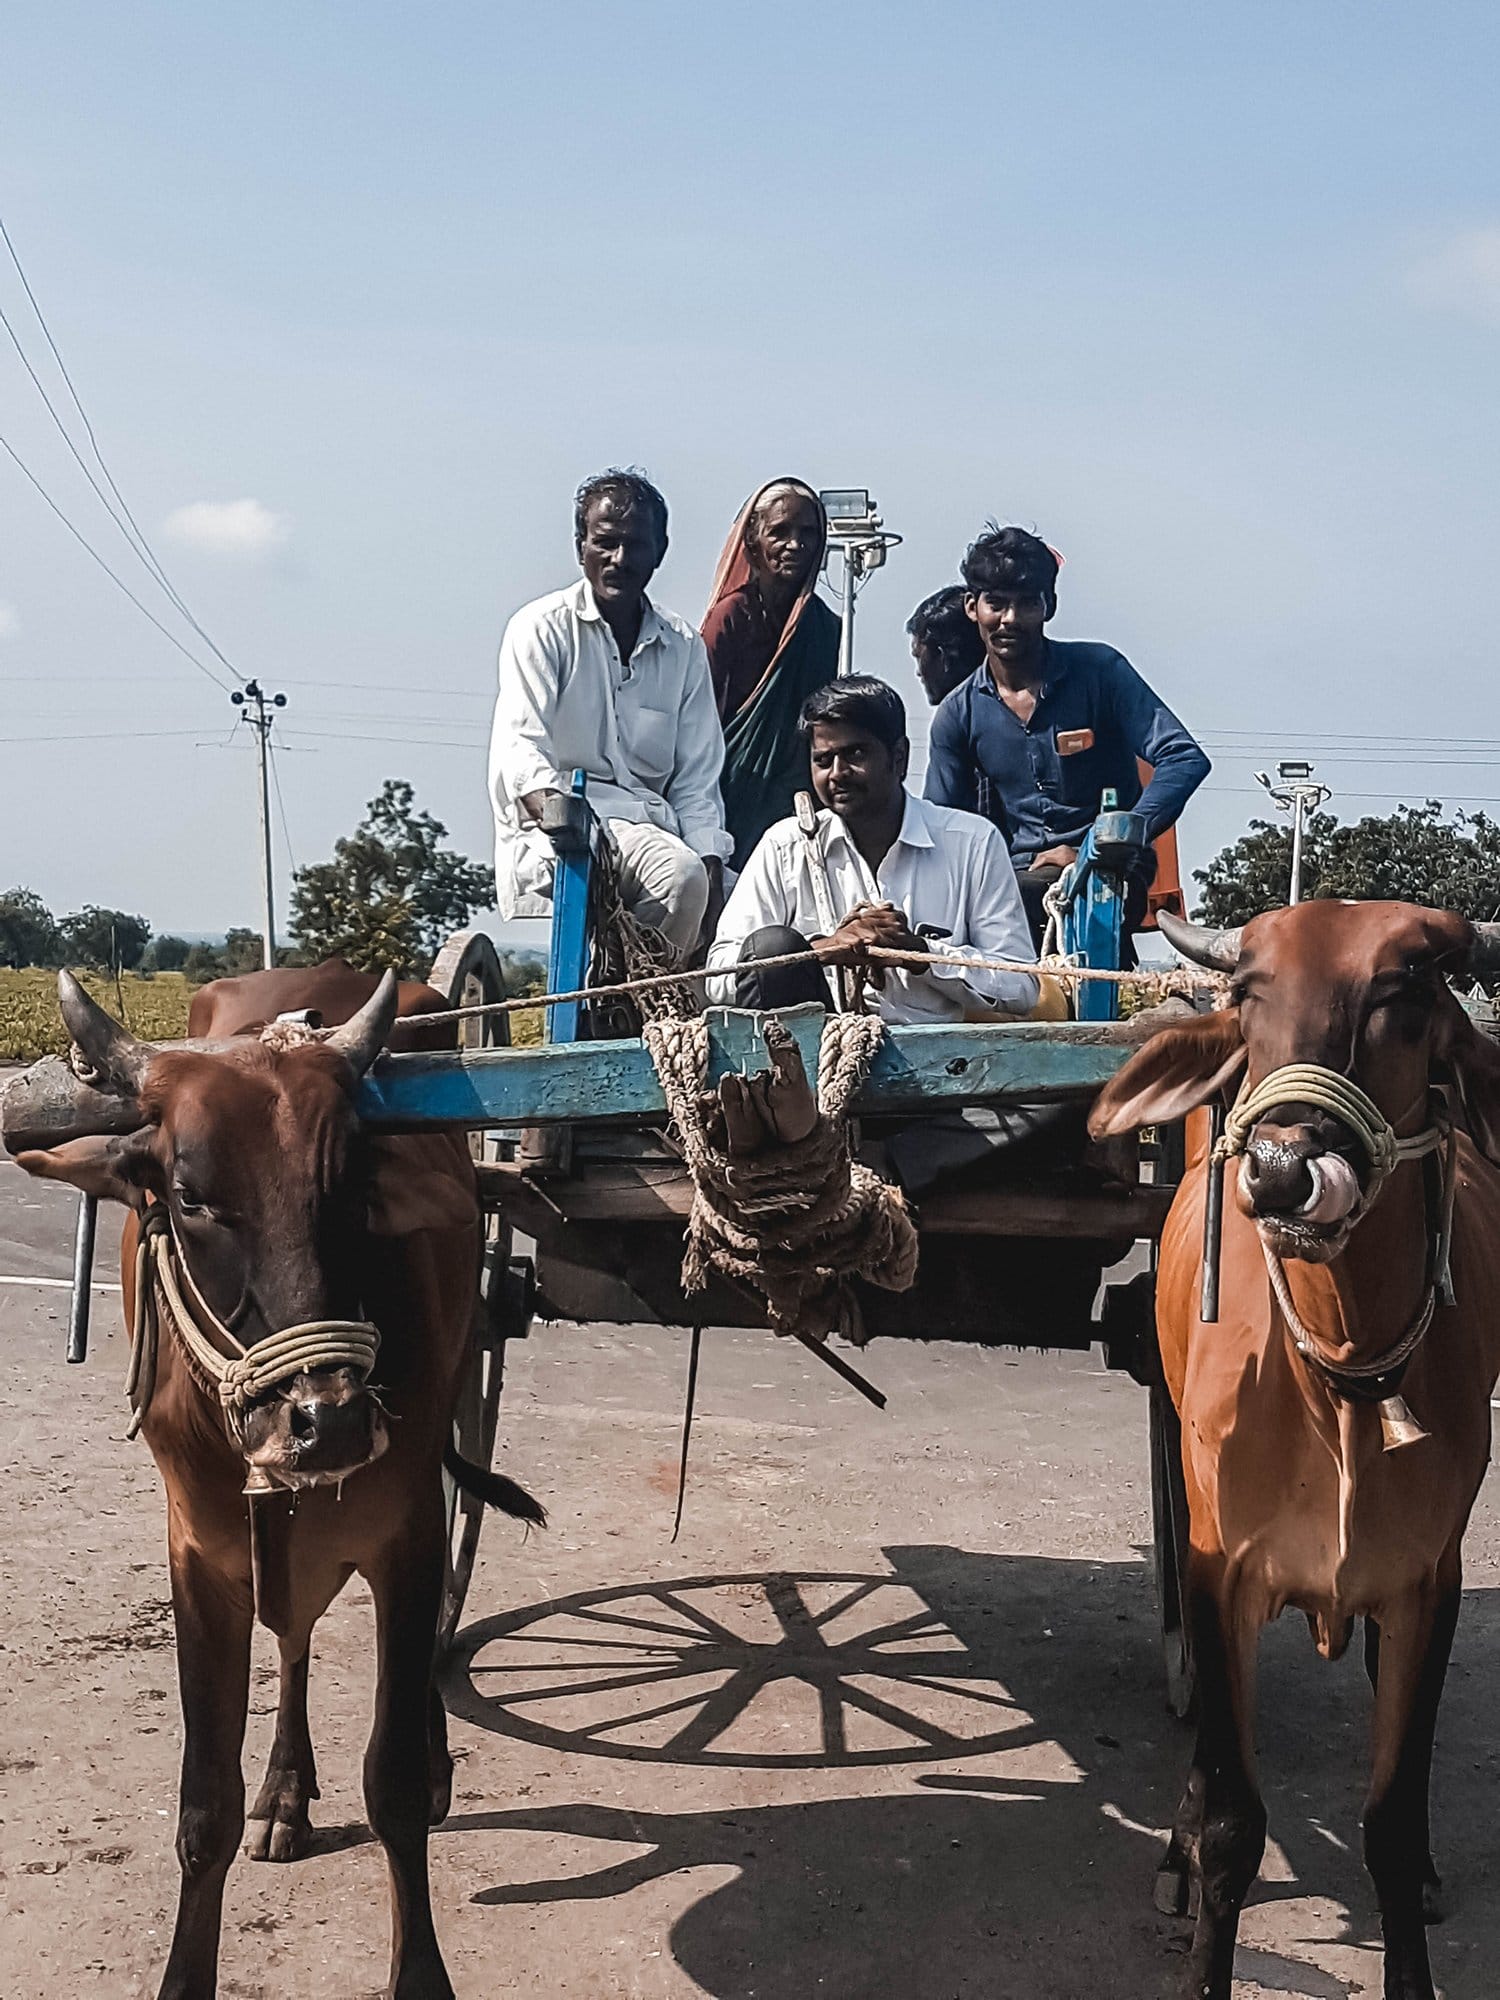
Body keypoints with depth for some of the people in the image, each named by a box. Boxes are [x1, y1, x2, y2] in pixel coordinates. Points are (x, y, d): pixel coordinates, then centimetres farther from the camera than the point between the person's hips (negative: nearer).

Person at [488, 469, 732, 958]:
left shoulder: (684, 647, 17)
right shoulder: (543, 627, 4)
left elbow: (696, 778, 16)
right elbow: (520, 745, -10)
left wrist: (710, 859, -2)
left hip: (642, 824, 5)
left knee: (689, 876, -29)